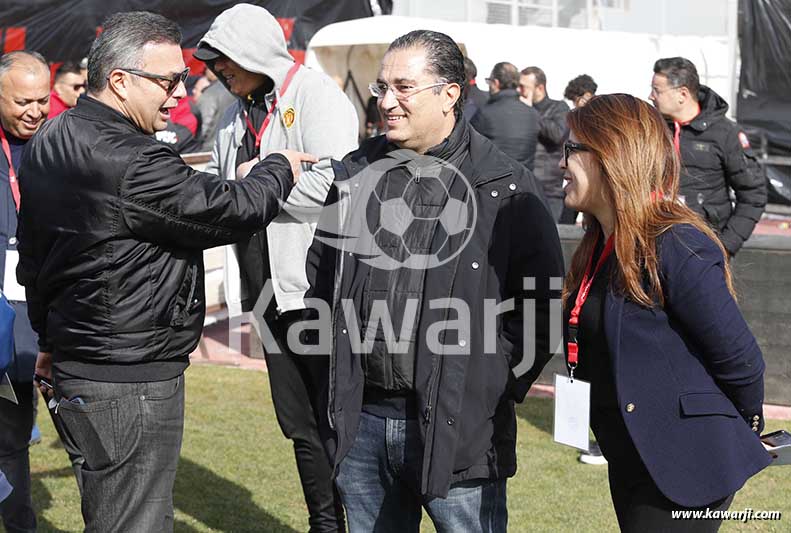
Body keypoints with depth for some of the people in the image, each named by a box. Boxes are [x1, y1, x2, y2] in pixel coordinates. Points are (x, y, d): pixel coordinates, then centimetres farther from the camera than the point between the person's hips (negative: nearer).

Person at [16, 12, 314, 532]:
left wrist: (51, 338, 29)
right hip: (128, 381, -10)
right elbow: (232, 210, -17)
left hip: (77, 364, 10)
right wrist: (278, 168, 3)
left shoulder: (50, 143, 9)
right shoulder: (129, 165, -24)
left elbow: (32, 254, 18)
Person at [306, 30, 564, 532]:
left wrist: (501, 388, -8)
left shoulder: (506, 188, -5)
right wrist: (332, 353, 13)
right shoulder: (357, 172, 9)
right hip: (362, 419, 5)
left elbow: (542, 295, -4)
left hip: (458, 429, -5)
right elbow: (321, 268, 22)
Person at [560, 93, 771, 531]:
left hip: (684, 468, -9)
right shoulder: (601, 246, 6)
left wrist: (746, 424, 0)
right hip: (631, 462, 9)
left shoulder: (675, 248, -22)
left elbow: (738, 357, -16)